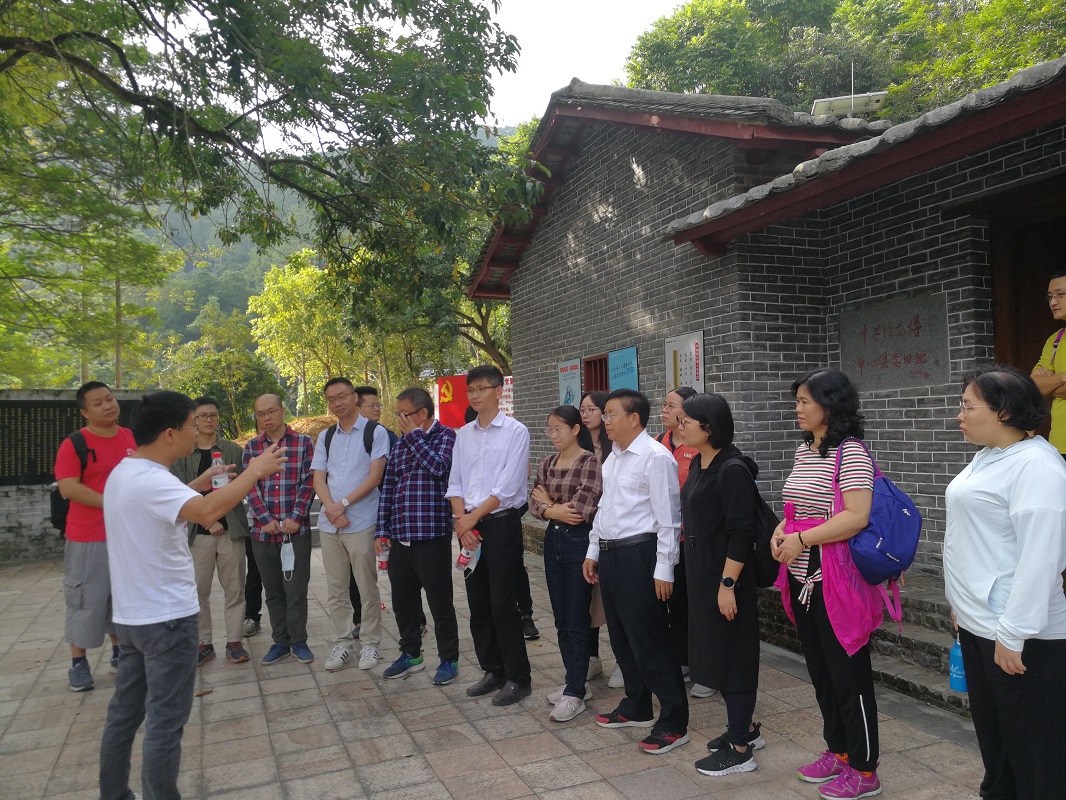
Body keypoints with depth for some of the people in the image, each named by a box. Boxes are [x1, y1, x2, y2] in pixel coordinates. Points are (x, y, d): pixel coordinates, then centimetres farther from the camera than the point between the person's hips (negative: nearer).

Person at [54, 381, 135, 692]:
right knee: (86, 599, 2)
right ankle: (78, 663, 14)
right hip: (88, 538, -5)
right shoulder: (74, 444, -11)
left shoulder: (132, 437, 5)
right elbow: (67, 488, -20)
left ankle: (120, 651, 29)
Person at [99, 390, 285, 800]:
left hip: (132, 615, 10)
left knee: (124, 713, 19)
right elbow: (208, 512, -42)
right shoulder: (151, 479, -24)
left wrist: (203, 481, 17)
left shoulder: (124, 473, 7)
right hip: (167, 617, -10)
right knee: (165, 723, 1)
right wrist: (255, 471, -30)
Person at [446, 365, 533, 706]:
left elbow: (507, 487, -14)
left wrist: (473, 517, -12)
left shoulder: (515, 431, -7)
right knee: (478, 604, 12)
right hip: (470, 527, 6)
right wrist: (462, 521, -6)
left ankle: (518, 678, 11)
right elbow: (454, 484, 8)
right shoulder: (463, 434, 10)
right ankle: (493, 671, 27)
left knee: (502, 604, -3)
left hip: (502, 523, -6)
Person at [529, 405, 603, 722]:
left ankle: (575, 692, 8)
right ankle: (575, 680, 27)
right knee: (561, 618, 13)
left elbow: (582, 509, -19)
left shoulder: (589, 461, -12)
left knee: (576, 620, -1)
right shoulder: (548, 463, 10)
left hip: (578, 541, -7)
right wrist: (555, 511, -15)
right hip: (553, 540, 7)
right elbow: (535, 503, 5)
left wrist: (549, 503, -5)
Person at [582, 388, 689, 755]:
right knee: (621, 637, 18)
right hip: (610, 555, 9)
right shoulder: (612, 459, 13)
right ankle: (636, 707, 35)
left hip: (638, 555, -9)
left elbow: (668, 518, -16)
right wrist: (593, 552, 18)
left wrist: (664, 570, -17)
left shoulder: (655, 457, -15)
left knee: (650, 641, -2)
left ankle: (674, 722, 12)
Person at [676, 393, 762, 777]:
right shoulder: (698, 463, 8)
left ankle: (740, 750, 15)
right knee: (714, 653, 18)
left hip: (725, 576, -9)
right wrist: (696, 573, 17)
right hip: (701, 573, 9)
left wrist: (727, 584, -22)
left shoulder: (732, 469, -19)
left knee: (732, 656, 2)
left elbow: (741, 533, -21)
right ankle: (744, 729, 34)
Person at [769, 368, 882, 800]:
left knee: (848, 675, 4)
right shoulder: (804, 450, 10)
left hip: (836, 584, -8)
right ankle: (838, 751, 35)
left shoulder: (850, 453, -15)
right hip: (803, 580, 8)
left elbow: (856, 517, -24)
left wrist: (801, 540, -20)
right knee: (820, 671, 18)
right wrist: (781, 530, 1)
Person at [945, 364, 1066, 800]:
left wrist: (1012, 634, -24)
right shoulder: (986, 457, 11)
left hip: (1016, 635, -9)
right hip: (978, 624, 9)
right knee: (991, 734, 22)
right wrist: (964, 608, 21)